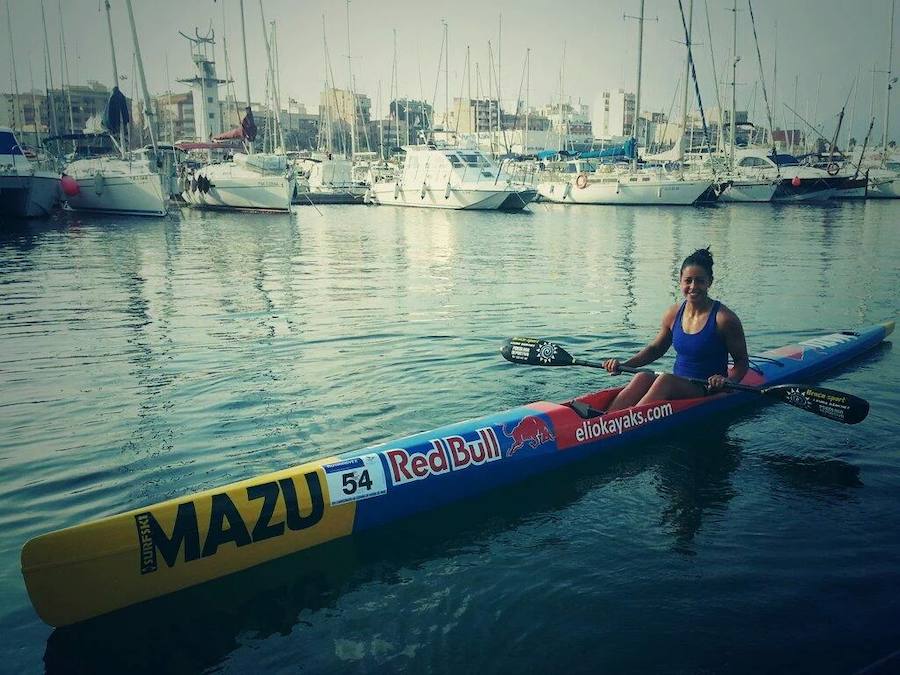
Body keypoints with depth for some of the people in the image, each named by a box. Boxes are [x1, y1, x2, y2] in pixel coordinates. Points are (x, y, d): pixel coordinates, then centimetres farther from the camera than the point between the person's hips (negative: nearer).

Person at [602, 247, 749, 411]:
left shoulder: (724, 318, -9)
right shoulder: (674, 313, 6)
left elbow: (742, 361, -2)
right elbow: (655, 349, 18)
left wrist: (727, 381, -22)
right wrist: (624, 365, 4)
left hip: (709, 392, -4)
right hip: (677, 385, 5)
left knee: (666, 380, -32)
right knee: (642, 378, -24)